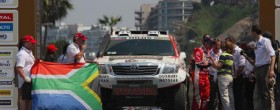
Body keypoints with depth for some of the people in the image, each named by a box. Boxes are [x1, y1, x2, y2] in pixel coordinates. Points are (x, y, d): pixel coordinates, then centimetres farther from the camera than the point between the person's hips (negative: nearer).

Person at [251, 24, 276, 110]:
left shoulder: (265, 41, -8)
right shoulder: (257, 44, 15)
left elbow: (272, 56, -14)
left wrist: (271, 69, -22)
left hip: (265, 68, -8)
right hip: (258, 69, 8)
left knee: (267, 93, -7)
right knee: (257, 93, 8)